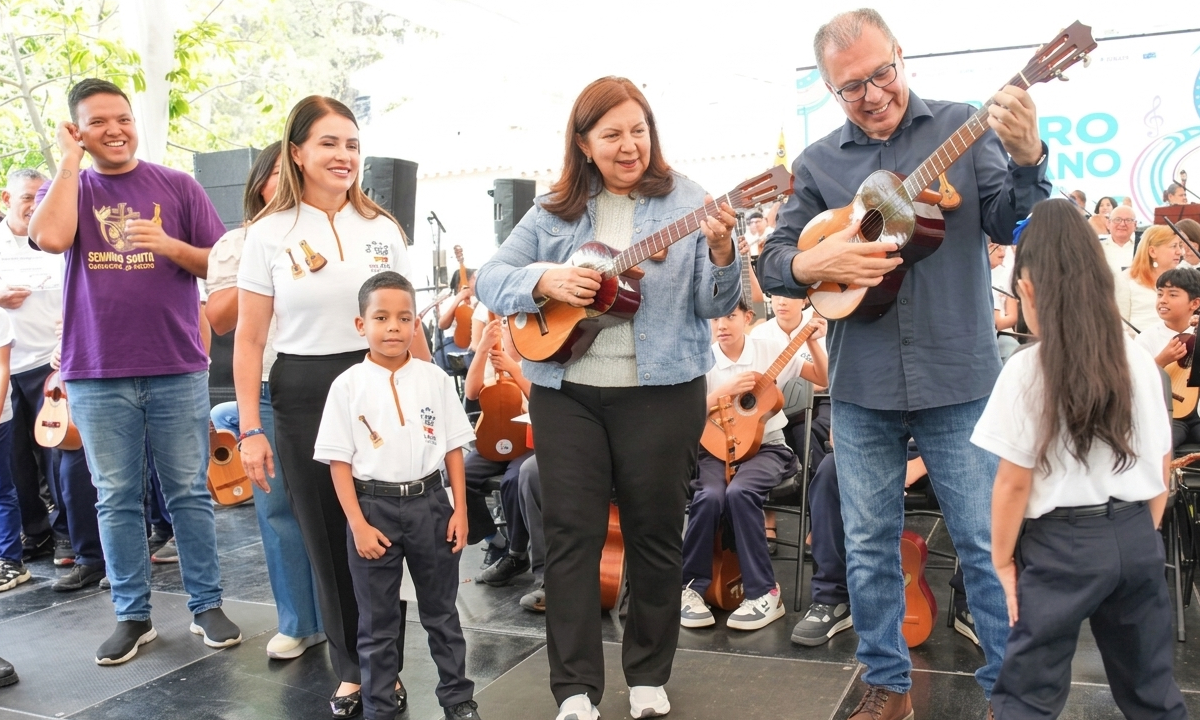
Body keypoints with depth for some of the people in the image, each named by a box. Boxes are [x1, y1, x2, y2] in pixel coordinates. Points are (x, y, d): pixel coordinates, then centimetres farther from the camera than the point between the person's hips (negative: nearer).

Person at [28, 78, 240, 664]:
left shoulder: (176, 186, 6)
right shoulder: (68, 188, 7)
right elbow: (51, 237, -15)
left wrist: (172, 246, -14)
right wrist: (70, 161, -7)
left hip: (177, 369, -1)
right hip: (96, 375, 1)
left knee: (189, 492, 5)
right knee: (116, 499, 7)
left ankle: (206, 606, 16)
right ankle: (132, 616, 18)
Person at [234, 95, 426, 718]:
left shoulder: (382, 227, 7)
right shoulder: (270, 233, -1)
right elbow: (249, 339, -1)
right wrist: (250, 430, -6)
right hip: (303, 394, -1)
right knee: (326, 537, 7)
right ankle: (349, 668, 24)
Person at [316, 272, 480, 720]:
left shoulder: (435, 379, 0)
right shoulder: (348, 386, -5)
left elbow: (453, 446, 5)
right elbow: (339, 461, -5)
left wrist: (460, 509, 0)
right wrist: (358, 524, -10)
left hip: (429, 501, 2)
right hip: (374, 505, -1)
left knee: (441, 611, 14)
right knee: (377, 620, 10)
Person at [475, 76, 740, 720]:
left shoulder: (685, 203, 0)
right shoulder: (555, 211, 6)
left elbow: (715, 307, -3)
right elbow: (489, 278, 4)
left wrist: (720, 253, -23)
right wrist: (544, 280, -14)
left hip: (661, 390, -1)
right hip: (566, 392, 2)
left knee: (655, 531, 7)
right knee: (572, 532, 3)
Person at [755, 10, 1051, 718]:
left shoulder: (962, 128, 0)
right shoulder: (819, 163, 6)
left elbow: (1011, 225, -8)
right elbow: (773, 261, 6)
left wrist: (1026, 161, -27)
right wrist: (814, 265, -16)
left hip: (959, 378, -2)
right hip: (860, 387, 3)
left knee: (988, 543, 5)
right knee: (869, 547, 12)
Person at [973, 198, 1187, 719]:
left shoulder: (1027, 371, -14)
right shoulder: (1140, 362, 2)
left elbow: (1014, 484, -12)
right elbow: (1162, 468, 8)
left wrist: (1003, 559, -1)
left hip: (1063, 545, -5)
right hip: (1136, 537, 5)